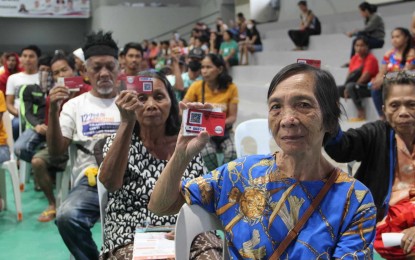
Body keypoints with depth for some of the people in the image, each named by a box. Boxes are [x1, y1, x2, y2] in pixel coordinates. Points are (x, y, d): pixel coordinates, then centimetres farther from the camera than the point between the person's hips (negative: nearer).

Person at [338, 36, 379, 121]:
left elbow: (365, 76, -20)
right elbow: (350, 74, 5)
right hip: (357, 86, 7)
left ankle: (361, 114, -30)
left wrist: (349, 87, -22)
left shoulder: (371, 59, -10)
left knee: (351, 87, -34)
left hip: (369, 88, -7)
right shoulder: (354, 58, 10)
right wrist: (346, 87, -14)